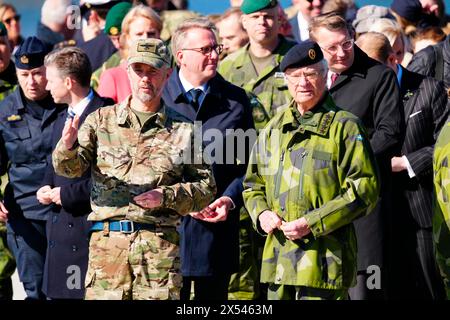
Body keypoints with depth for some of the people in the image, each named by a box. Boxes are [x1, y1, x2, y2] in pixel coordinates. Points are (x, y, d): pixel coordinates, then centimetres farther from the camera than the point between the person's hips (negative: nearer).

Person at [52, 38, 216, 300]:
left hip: (160, 243, 0)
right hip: (107, 240, 0)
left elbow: (206, 187, 11)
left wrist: (166, 196, -7)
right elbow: (71, 167, 1)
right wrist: (68, 146, -22)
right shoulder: (101, 120, 12)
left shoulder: (182, 131, 11)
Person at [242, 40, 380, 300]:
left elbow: (365, 189, -9)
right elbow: (253, 184, 25)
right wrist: (262, 214, 2)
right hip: (278, 258, 6)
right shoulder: (274, 129, 17)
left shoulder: (345, 127, -2)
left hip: (324, 259, -6)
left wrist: (312, 224, -14)